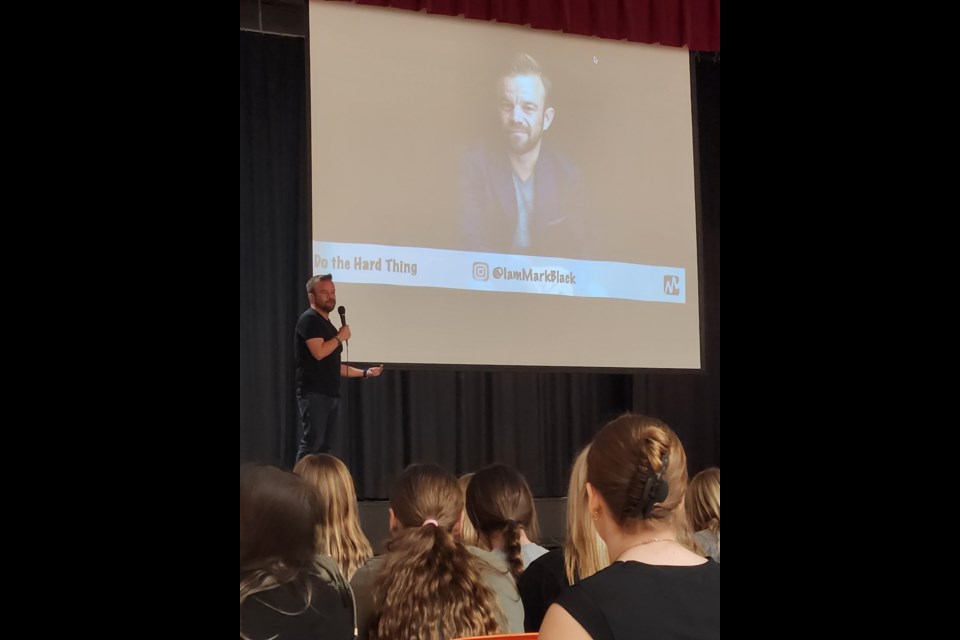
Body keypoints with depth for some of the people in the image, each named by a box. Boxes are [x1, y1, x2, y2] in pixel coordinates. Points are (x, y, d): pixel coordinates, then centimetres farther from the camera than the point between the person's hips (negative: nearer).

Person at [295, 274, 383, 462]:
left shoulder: (328, 325, 20)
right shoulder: (309, 320, -7)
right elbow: (319, 352, -22)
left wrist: (365, 373, 19)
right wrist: (340, 337, -7)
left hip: (331, 394, 9)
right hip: (314, 394, -9)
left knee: (324, 446, 7)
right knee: (312, 444, -15)